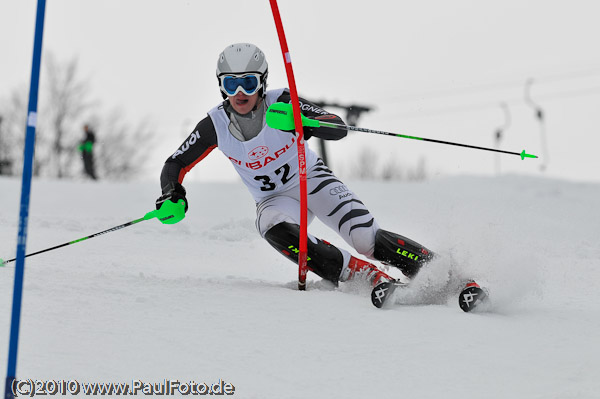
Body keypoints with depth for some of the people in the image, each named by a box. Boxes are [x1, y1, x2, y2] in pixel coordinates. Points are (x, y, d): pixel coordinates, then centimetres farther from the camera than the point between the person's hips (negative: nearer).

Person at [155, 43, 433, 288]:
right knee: (276, 231, -35)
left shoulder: (282, 103, -20)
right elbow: (176, 164, -3)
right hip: (274, 200, 1)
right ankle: (373, 279, -34)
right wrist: (172, 195, -24)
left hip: (312, 180, -1)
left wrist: (306, 123, -46)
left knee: (368, 240, -23)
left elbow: (339, 129, -25)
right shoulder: (215, 125, -14)